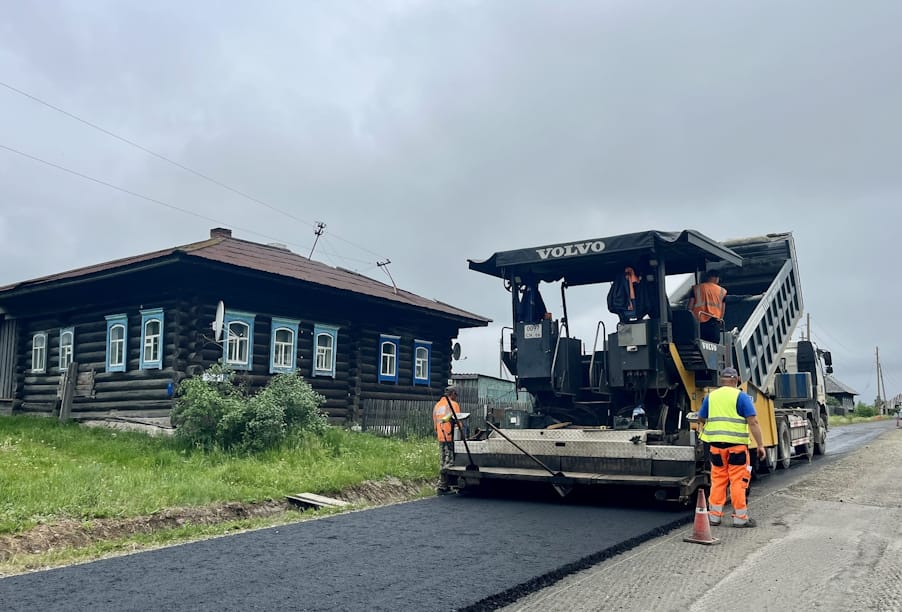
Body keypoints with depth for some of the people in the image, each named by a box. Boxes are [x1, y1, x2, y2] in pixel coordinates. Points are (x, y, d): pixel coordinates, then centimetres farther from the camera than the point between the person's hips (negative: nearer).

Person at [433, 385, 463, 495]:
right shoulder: (453, 404, -8)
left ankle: (445, 486, 17)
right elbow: (457, 421, -12)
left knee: (442, 461, 13)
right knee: (449, 462, -6)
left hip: (440, 437, 8)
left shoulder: (437, 405, 17)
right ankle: (442, 487, -8)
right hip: (450, 437, -8)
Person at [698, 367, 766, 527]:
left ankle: (715, 516, 14)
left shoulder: (711, 396, 8)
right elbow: (753, 422, -10)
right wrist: (760, 445, -8)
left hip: (716, 444, 4)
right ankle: (740, 517, 7)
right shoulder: (741, 396, -4)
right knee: (738, 481, 2)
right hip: (737, 444, -4)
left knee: (717, 480, 10)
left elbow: (701, 419, 17)